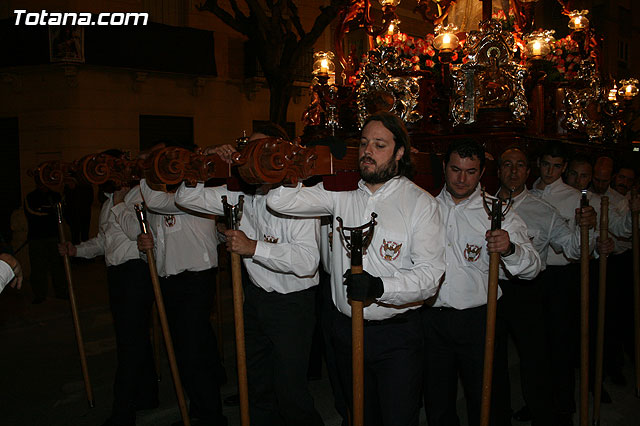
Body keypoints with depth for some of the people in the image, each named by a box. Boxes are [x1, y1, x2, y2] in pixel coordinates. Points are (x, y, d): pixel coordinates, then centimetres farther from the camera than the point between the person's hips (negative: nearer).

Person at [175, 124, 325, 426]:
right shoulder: (242, 196, 3)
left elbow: (307, 261, -30)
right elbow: (187, 198, 9)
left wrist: (254, 247, -29)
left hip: (291, 303, -7)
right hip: (255, 299, 7)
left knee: (289, 393, 2)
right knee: (256, 388, 20)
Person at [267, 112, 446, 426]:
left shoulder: (421, 202, -8)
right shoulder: (342, 193, 1)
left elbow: (430, 273, -17)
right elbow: (279, 201, -4)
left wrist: (379, 287, -31)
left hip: (396, 333, -3)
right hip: (346, 327, 4)